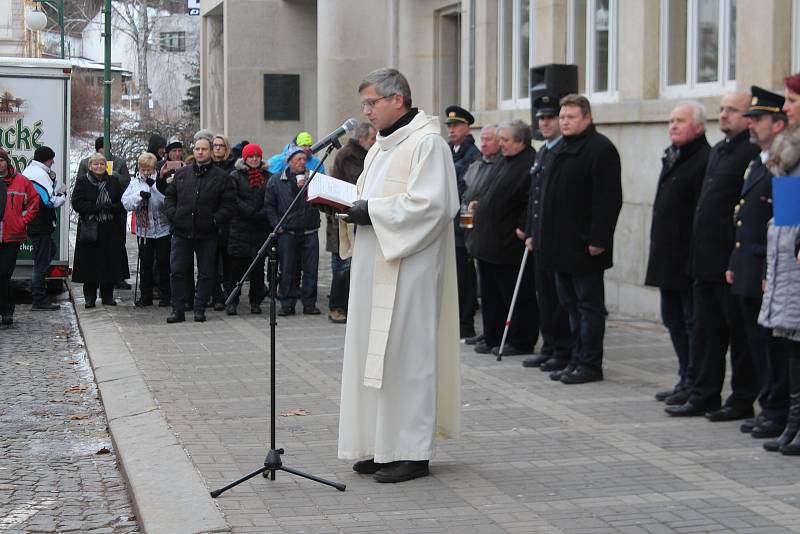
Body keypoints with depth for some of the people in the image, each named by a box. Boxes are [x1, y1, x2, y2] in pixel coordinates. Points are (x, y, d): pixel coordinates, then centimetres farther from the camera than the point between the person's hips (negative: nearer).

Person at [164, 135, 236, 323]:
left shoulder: (221, 177, 2)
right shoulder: (182, 174, 11)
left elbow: (229, 204, 0)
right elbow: (169, 196, 17)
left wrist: (215, 219, -11)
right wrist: (172, 215, 0)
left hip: (207, 235, -2)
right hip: (181, 232, 2)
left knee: (206, 274, 4)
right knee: (177, 272, 1)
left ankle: (200, 309, 14)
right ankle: (177, 310, 9)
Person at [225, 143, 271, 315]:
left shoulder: (267, 177, 12)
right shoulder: (235, 176, 4)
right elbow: (233, 199, -6)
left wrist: (262, 214, -10)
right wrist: (251, 212, -14)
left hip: (261, 228, 3)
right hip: (239, 227, -2)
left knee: (258, 266, 5)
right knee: (235, 264, -4)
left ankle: (256, 301, 14)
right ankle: (231, 302, 1)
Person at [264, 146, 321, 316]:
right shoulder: (276, 180, 6)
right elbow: (269, 205, 8)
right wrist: (277, 225, -2)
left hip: (309, 232, 1)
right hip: (287, 233, -1)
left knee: (310, 269, 3)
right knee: (287, 270, 1)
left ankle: (309, 303, 11)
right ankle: (287, 304, 8)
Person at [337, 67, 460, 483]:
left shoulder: (427, 143, -10)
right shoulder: (381, 146, 20)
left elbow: (430, 203, -20)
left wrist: (371, 212, -18)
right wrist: (349, 206, 3)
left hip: (407, 268, -9)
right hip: (375, 267, 9)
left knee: (405, 352, -7)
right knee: (373, 351, 9)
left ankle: (412, 452, -1)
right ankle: (382, 445, 15)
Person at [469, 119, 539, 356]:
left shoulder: (532, 163, -15)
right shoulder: (506, 161, 15)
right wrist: (480, 204, 15)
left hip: (511, 245, -10)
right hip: (490, 242, 10)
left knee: (518, 295, 1)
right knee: (491, 293, 14)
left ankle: (521, 343, 9)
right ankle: (493, 338, 23)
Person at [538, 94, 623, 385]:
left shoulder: (600, 149, -11)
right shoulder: (563, 149, 17)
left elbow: (608, 198, -18)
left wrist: (597, 239, -22)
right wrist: (545, 235, 17)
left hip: (584, 244, -9)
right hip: (562, 244, 9)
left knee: (589, 305, -2)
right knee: (572, 305, 13)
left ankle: (590, 364, 3)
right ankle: (577, 361, 20)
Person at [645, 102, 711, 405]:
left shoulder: (704, 160, -14)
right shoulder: (672, 157, 17)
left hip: (688, 259, -10)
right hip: (668, 260, 10)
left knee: (692, 321, -3)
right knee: (674, 320, 15)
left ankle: (694, 384, 4)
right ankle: (685, 380, 24)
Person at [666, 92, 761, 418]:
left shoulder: (753, 153, -12)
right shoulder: (718, 151, 17)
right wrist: (699, 253, 17)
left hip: (733, 260, -9)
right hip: (707, 262, 9)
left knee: (740, 333, 2)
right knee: (707, 331, 12)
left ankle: (742, 401, 10)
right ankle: (704, 396, 19)